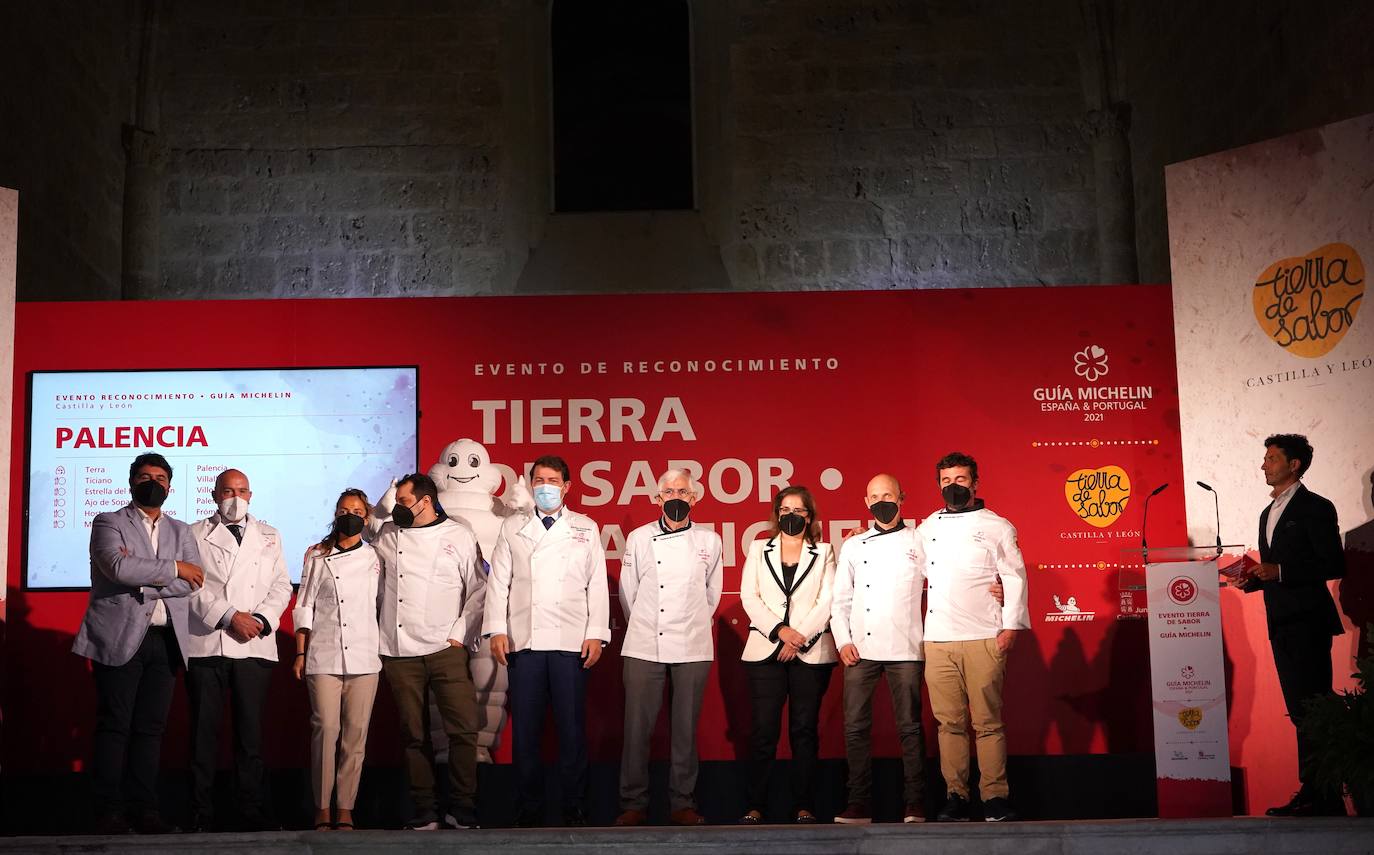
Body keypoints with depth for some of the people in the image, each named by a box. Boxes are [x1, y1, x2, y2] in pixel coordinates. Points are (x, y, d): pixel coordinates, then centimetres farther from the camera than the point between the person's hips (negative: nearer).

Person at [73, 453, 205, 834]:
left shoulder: (180, 531, 17)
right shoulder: (109, 523, 5)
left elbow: (194, 582, 2)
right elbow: (119, 567, -14)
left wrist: (143, 582, -10)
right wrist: (174, 568, -8)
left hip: (165, 641, 4)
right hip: (119, 638, -4)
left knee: (151, 728, 4)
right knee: (115, 726, -3)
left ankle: (144, 809, 7)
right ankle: (109, 811, 1)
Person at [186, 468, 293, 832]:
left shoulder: (269, 536, 18)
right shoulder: (195, 535, 8)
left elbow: (281, 585, 11)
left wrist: (261, 619, -6)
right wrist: (230, 617, -12)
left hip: (254, 647, 2)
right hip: (206, 645, -2)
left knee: (251, 732, 1)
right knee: (204, 732, 1)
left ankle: (253, 812, 5)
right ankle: (202, 814, 6)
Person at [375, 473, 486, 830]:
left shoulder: (459, 536, 5)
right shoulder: (387, 536, 12)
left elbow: (478, 590, 4)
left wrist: (461, 634, -2)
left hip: (446, 649, -2)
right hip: (399, 651, 2)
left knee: (464, 729, -8)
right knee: (414, 735, 5)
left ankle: (462, 809, 3)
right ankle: (425, 811, 14)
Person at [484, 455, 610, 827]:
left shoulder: (586, 529, 11)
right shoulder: (513, 527, 13)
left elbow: (597, 584, 7)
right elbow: (498, 580, 9)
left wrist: (596, 634, -2)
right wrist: (497, 629, -1)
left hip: (572, 642, -1)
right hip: (524, 641, 1)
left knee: (572, 727, -1)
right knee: (525, 728, 2)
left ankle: (574, 809, 7)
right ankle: (528, 809, 9)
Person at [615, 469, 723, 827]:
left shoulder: (709, 541, 7)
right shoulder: (639, 538, 5)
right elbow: (628, 592, 12)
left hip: (692, 649, 1)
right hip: (644, 647, 0)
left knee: (686, 728, 3)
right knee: (638, 726, -2)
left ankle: (683, 804, 12)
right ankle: (633, 804, 7)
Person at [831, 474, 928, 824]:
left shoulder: (918, 541, 7)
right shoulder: (853, 545, 14)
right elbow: (840, 599, 13)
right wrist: (843, 641, 3)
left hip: (904, 649, -2)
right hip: (860, 650, 3)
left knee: (909, 727, -1)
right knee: (855, 727, 0)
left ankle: (914, 806, 3)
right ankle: (859, 805, 6)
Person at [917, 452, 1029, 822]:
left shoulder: (996, 527, 7)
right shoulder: (927, 528, 18)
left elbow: (1014, 577, 2)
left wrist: (1010, 625, -7)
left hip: (983, 638, -3)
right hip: (937, 639, 3)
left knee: (987, 721, -3)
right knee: (949, 722, 3)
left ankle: (995, 797, 2)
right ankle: (955, 796, 9)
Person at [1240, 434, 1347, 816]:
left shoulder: (1316, 508, -7)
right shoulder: (1268, 514, 20)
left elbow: (1334, 565, -13)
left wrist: (1280, 571, -19)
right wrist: (1254, 579, 6)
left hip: (1307, 622, -9)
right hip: (1280, 623, 9)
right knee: (1299, 711, 10)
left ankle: (1326, 798, -7)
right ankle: (1312, 791, 14)